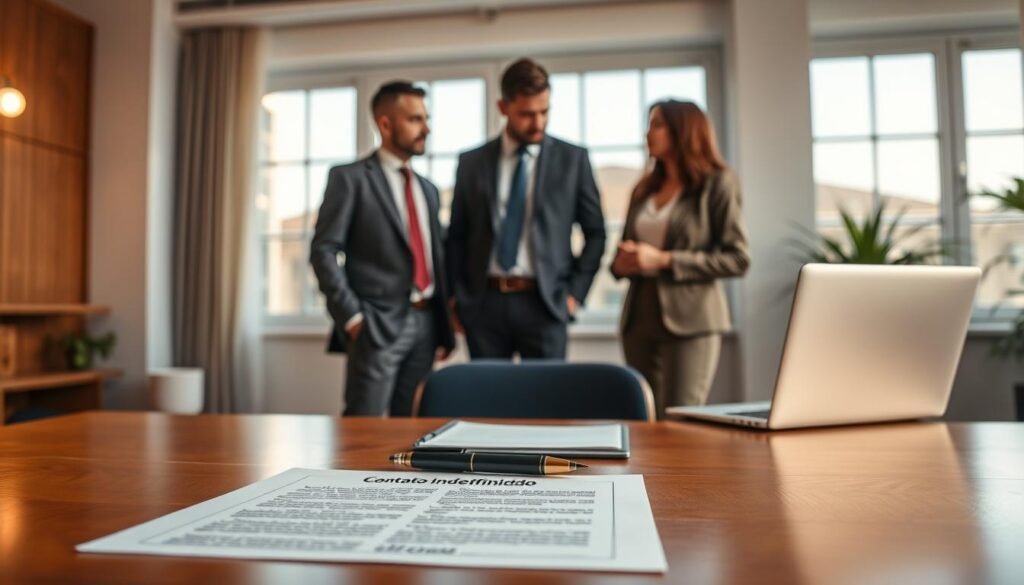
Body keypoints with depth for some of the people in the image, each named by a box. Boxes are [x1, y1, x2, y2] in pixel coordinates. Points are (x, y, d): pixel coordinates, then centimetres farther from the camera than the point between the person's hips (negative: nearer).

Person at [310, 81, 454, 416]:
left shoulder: (427, 188, 19)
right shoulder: (350, 178, 0)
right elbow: (323, 252, -7)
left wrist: (443, 327, 12)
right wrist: (352, 316, -14)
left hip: (425, 323, 6)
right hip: (377, 324, -6)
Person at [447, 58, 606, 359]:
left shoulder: (572, 158, 3)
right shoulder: (471, 162, 7)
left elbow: (595, 233, 8)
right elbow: (456, 236, 12)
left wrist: (574, 293, 0)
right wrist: (458, 297, 5)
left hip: (543, 302, -1)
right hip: (484, 303, 2)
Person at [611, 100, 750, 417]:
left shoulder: (717, 184, -1)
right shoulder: (644, 189, 15)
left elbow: (737, 258, -9)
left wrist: (664, 260, -16)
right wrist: (621, 262, -3)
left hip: (690, 320, -5)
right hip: (639, 318, 6)